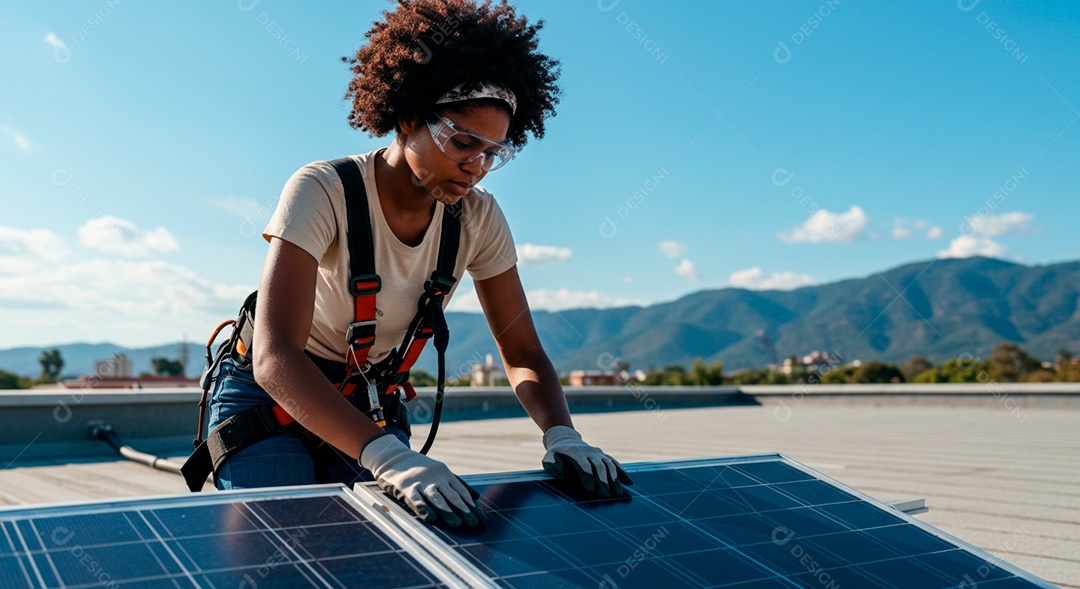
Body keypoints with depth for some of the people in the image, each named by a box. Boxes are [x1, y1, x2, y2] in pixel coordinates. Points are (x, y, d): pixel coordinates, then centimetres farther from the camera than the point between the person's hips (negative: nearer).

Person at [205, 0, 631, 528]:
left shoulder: (478, 219, -13)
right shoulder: (322, 193, -28)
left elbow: (523, 355, -8)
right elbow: (275, 359, -39)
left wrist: (561, 434, -30)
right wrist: (388, 456, -53)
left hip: (372, 409, 4)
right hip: (268, 400, -3)